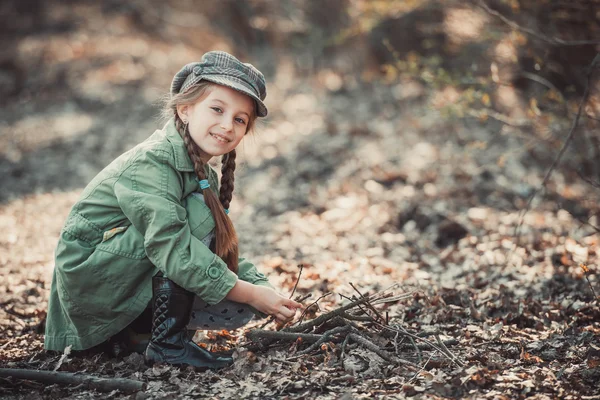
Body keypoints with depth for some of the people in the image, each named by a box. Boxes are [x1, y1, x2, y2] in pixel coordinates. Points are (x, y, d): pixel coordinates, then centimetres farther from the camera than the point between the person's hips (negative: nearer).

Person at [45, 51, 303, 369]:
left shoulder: (204, 175, 6)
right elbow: (173, 251, -32)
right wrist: (252, 295, -29)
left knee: (238, 310, -1)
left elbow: (223, 246, 5)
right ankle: (168, 343, -18)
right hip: (89, 277, -9)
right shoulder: (150, 164, -23)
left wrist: (263, 289, -12)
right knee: (199, 215, -24)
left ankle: (127, 331, 12)